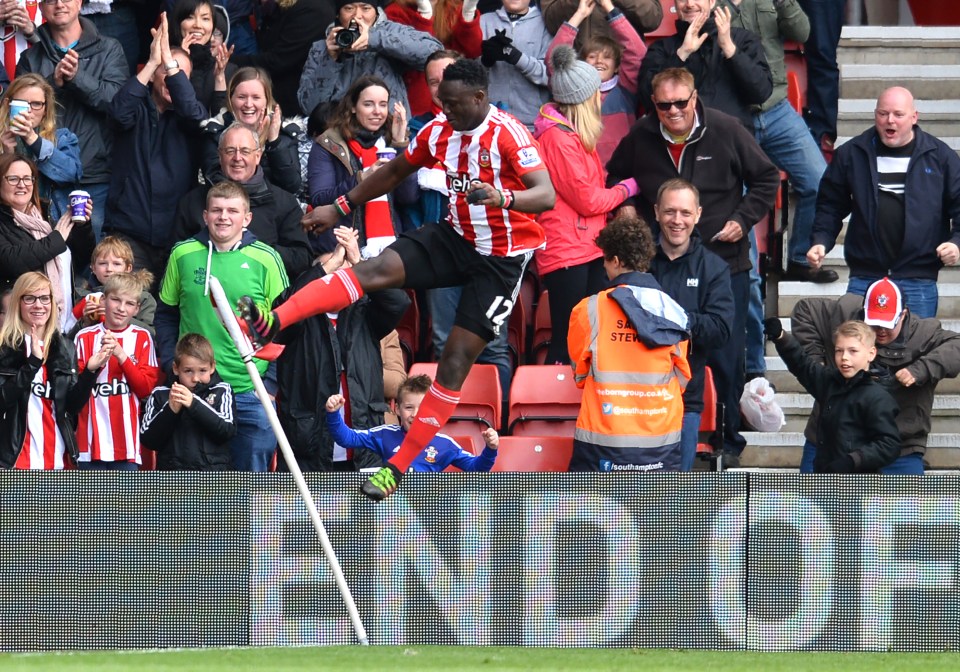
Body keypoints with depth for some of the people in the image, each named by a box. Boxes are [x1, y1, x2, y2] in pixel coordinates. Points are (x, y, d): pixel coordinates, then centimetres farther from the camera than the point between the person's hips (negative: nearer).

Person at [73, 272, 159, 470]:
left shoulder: (141, 338, 5)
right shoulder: (85, 338, 4)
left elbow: (146, 388, -1)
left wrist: (122, 355, -13)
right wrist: (91, 367, -19)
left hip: (127, 438, 0)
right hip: (91, 439, 0)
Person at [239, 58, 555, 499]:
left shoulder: (508, 135, -21)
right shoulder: (440, 131, -1)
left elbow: (547, 195, -33)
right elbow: (395, 172, 16)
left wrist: (501, 197, -51)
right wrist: (342, 207, 17)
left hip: (501, 258, -5)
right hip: (457, 238, 5)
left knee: (457, 359, -8)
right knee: (377, 269, -19)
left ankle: (399, 466, -3)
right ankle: (271, 322, -33)